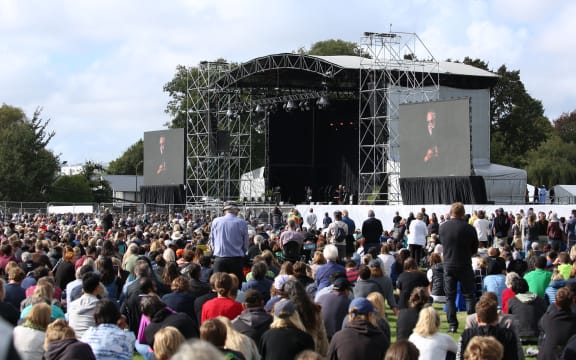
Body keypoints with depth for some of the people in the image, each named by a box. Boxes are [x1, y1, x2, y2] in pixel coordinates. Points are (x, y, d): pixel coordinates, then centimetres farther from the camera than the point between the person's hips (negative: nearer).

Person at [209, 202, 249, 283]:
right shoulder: (242, 223, -3)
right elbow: (245, 244, 3)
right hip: (236, 259, -1)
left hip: (219, 259, 1)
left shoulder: (216, 221, 3)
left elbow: (212, 241, 10)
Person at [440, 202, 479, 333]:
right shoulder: (469, 228, -11)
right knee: (469, 296, 7)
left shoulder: (442, 227, -3)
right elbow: (475, 249, 1)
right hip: (465, 266, -2)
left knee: (450, 297, 8)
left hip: (448, 265, 2)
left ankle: (452, 325, 4)